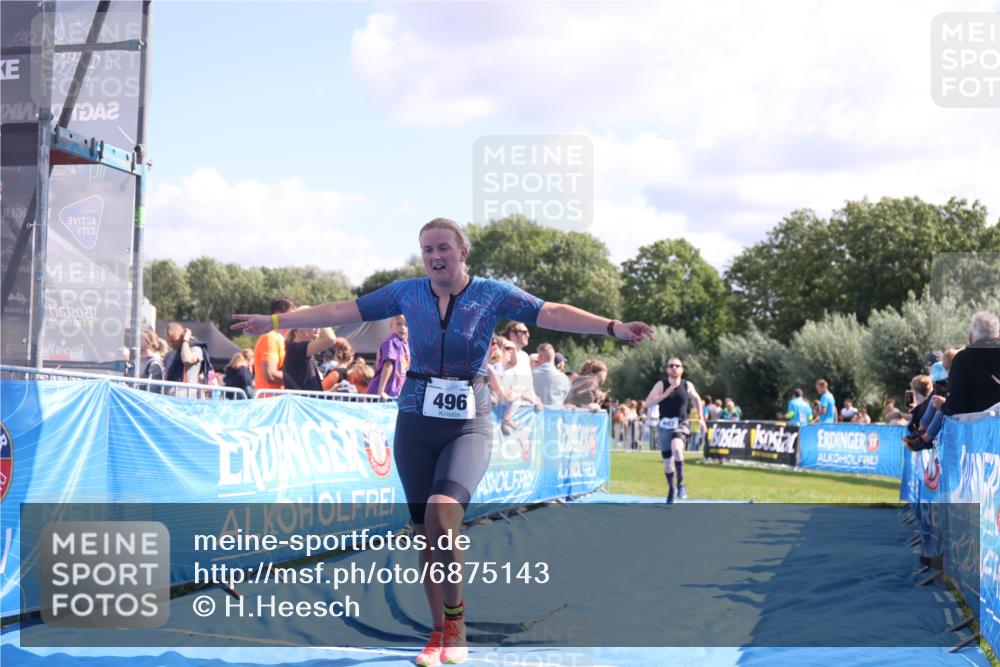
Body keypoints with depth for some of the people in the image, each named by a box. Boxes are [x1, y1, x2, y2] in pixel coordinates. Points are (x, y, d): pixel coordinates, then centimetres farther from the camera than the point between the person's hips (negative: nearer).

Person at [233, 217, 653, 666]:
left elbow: (551, 313, -13)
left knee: (441, 512, -25)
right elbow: (343, 311, 8)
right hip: (416, 422, 3)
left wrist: (612, 327, -25)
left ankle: (455, 616, -5)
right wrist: (275, 322, 9)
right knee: (424, 530, 6)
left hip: (468, 425, -3)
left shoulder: (492, 293, -2)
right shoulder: (407, 292, 4)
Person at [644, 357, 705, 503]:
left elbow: (697, 399, 22)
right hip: (665, 425, 1)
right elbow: (648, 402, -12)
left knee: (676, 448, -33)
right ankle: (671, 489, 32)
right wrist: (666, 394, -21)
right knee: (667, 461, 8)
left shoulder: (687, 386, 2)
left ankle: (680, 483, -17)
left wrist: (700, 418, 17)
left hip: (682, 424, -1)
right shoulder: (661, 385, -3)